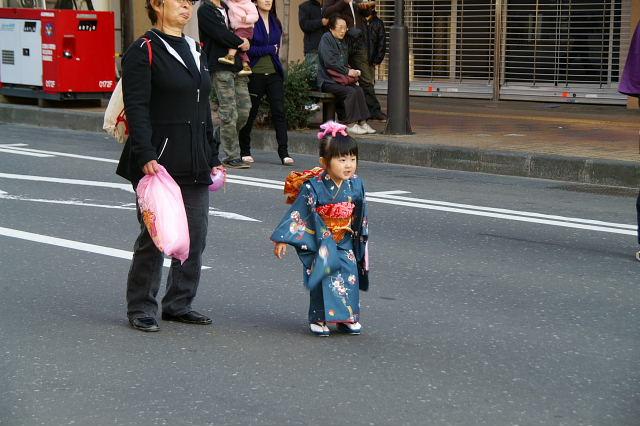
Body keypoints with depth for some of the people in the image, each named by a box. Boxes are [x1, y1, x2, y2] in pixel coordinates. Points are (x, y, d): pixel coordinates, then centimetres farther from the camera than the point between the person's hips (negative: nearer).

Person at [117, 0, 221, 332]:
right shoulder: (143, 52, -6)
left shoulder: (195, 51, 17)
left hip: (194, 163, 7)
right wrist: (146, 157, -22)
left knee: (196, 235, 8)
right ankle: (141, 309, 10)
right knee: (154, 234, -2)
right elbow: (137, 109, -13)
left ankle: (179, 304, 20)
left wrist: (212, 158, 19)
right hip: (159, 159, -7)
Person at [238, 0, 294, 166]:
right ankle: (245, 152, 20)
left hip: (274, 73, 4)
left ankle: (284, 153, -4)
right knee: (250, 113, 6)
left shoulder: (276, 23, 11)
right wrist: (270, 49, -9)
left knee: (279, 111, -4)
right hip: (255, 74, -4)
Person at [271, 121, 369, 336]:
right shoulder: (313, 187, -19)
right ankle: (319, 319, 6)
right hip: (319, 243, -4)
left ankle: (348, 317, 13)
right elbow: (297, 213, -15)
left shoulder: (356, 185, -5)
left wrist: (361, 238, 18)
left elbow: (361, 215, 9)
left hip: (346, 243, 4)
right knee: (322, 278, -8)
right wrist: (283, 239, -14)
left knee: (350, 277, -1)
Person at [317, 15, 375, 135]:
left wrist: (352, 71, 5)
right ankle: (350, 124, -20)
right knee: (351, 92, -26)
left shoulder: (342, 42, 18)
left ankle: (362, 122, -15)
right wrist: (347, 71, -17)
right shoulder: (326, 39, -9)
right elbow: (329, 62, -20)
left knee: (359, 90, -16)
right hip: (327, 81, -8)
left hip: (340, 79, 8)